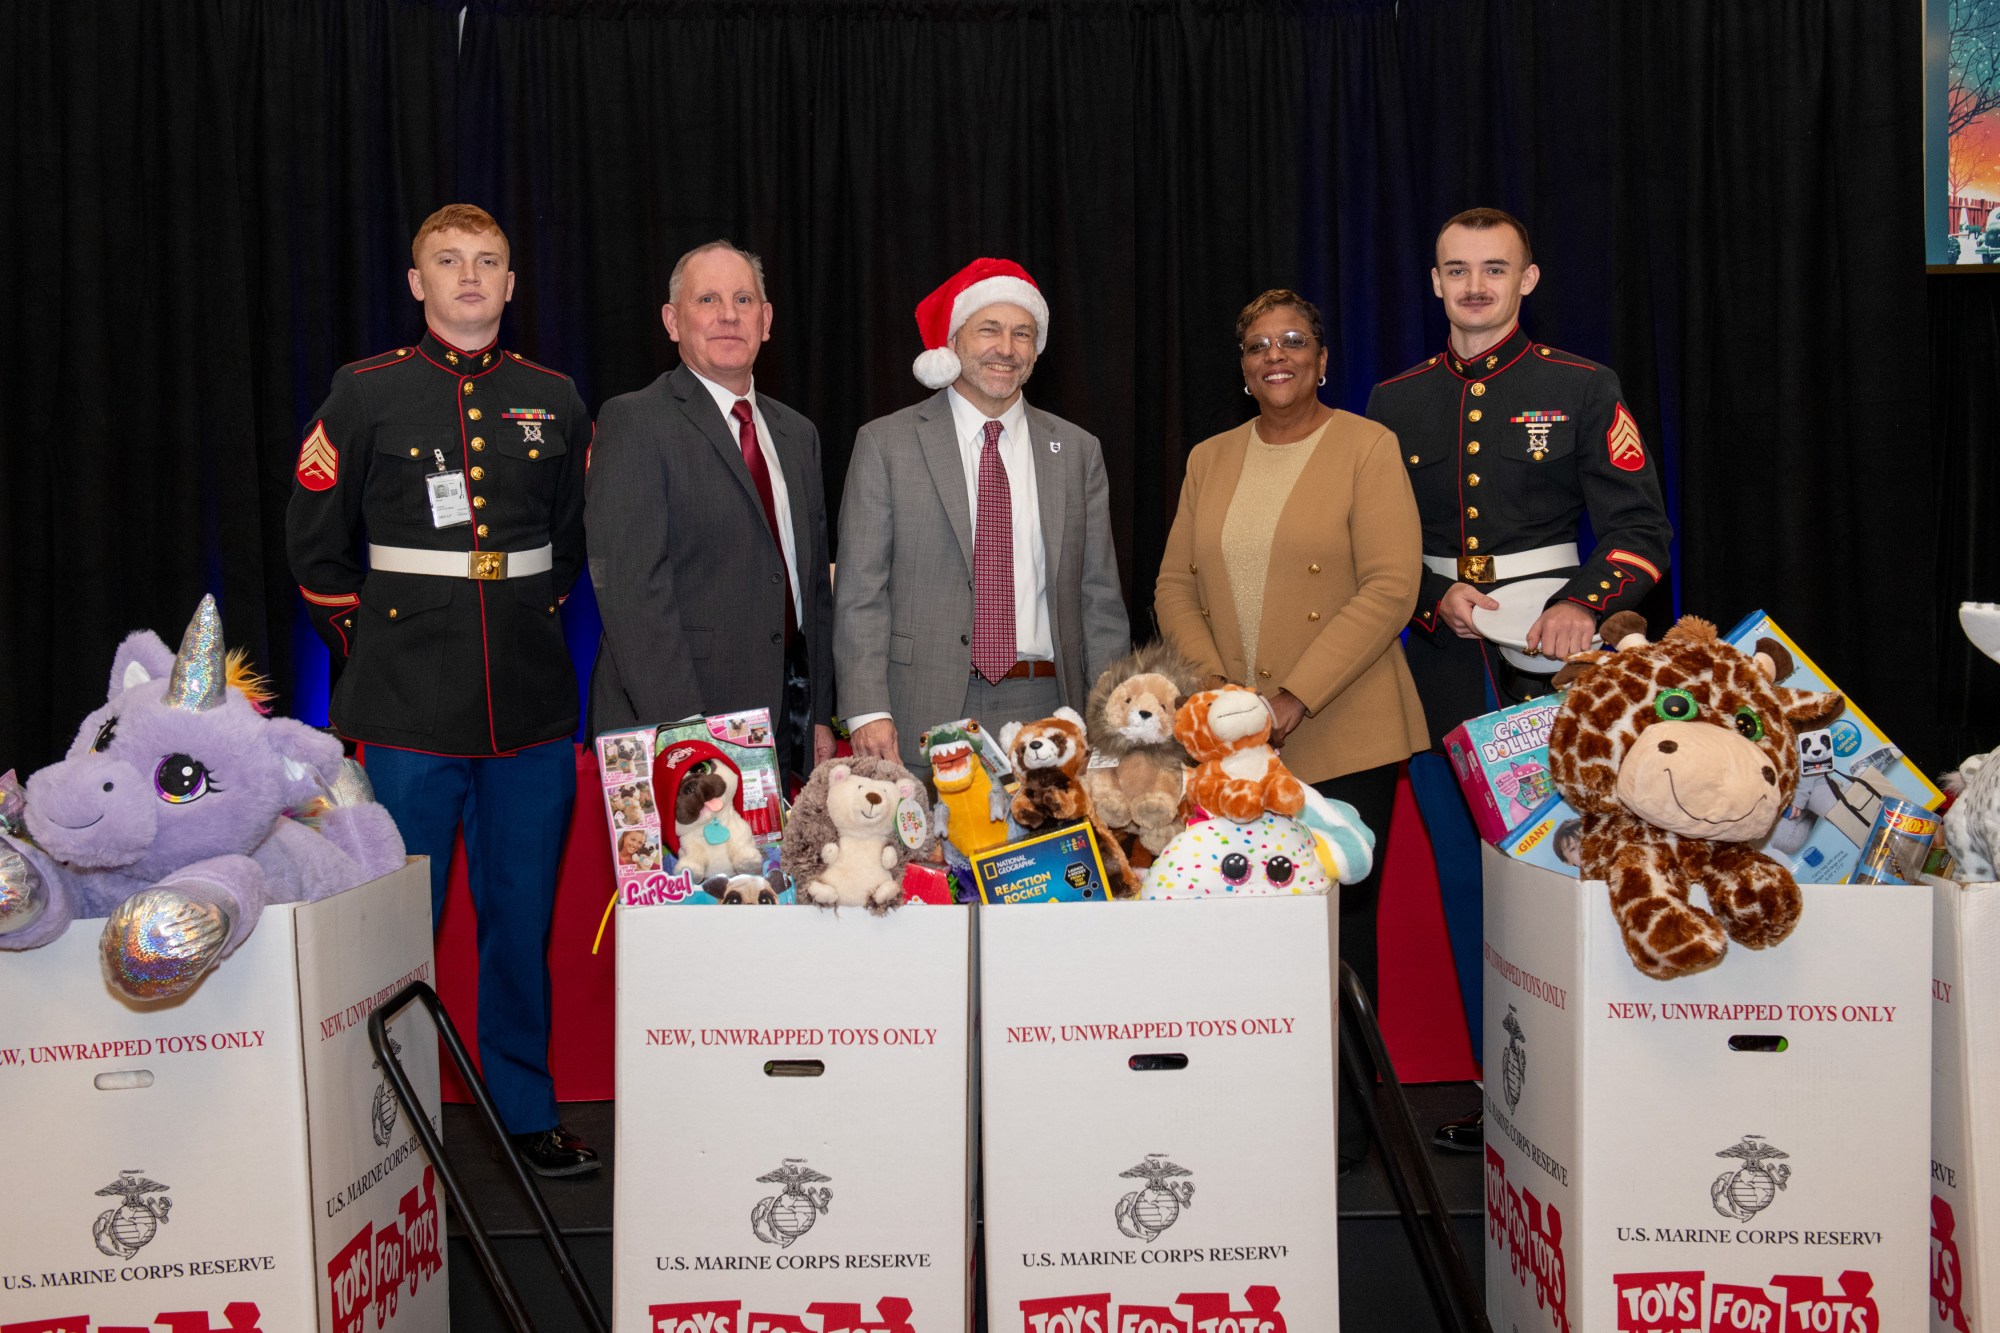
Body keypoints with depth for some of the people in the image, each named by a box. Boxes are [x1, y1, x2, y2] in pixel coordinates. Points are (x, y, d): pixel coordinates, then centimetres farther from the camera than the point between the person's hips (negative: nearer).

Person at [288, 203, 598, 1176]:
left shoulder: (554, 400, 9)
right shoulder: (364, 394, 2)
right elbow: (315, 544, 8)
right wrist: (368, 642, 5)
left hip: (530, 702, 3)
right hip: (410, 704, -2)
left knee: (523, 915, 9)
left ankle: (527, 1113, 22)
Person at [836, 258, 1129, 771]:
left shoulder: (1077, 451, 11)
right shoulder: (885, 444, 4)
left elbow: (1099, 599, 10)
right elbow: (860, 593, 0)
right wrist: (868, 711, -11)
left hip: (1045, 711, 2)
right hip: (926, 716, -2)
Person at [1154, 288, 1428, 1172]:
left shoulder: (1367, 448, 0)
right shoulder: (1209, 461, 16)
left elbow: (1389, 590, -9)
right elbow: (1175, 586, 13)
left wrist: (1293, 700, -15)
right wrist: (1215, 685, -5)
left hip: (1343, 741, -3)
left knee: (1339, 927, 0)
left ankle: (1341, 1118, 14)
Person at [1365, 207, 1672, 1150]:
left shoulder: (1582, 390, 3)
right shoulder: (1396, 402, 12)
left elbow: (1639, 529, 0)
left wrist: (1586, 603, -18)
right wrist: (1438, 599, -6)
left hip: (1551, 666, -3)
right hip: (1442, 667, 3)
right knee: (1467, 885, 7)